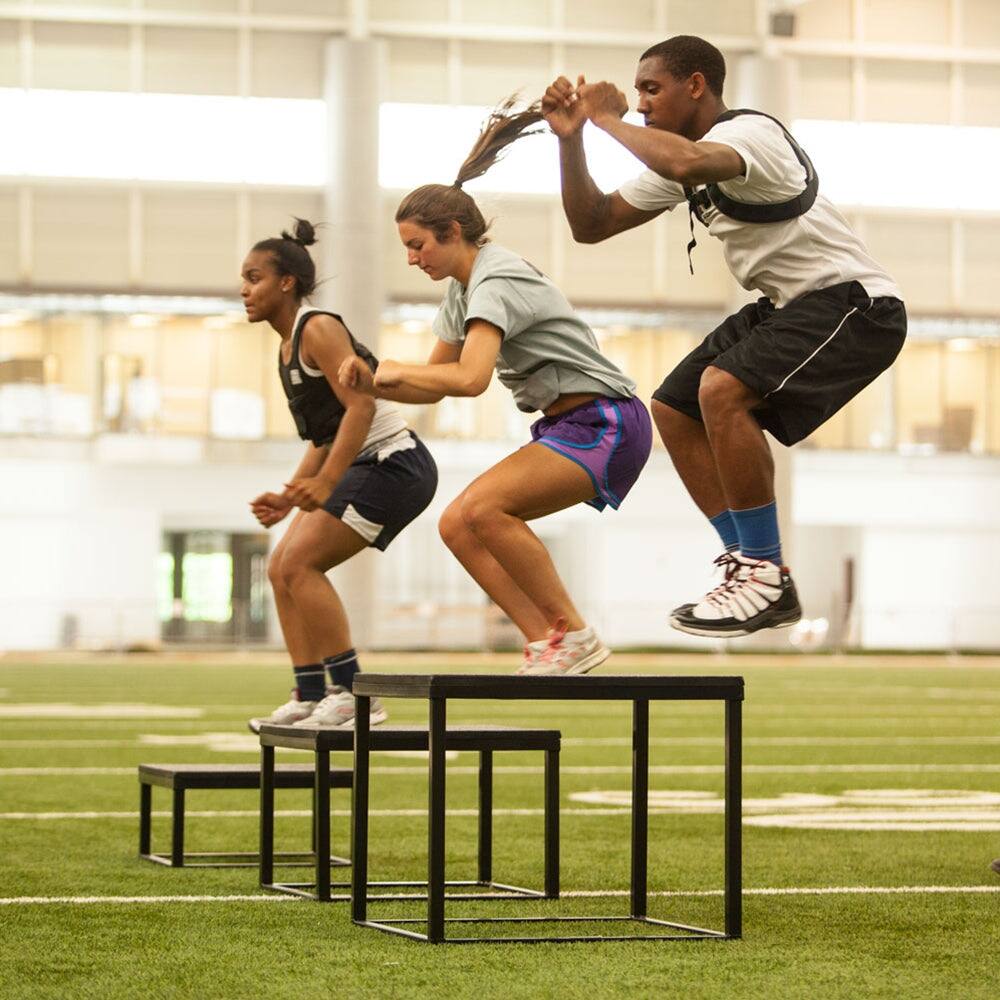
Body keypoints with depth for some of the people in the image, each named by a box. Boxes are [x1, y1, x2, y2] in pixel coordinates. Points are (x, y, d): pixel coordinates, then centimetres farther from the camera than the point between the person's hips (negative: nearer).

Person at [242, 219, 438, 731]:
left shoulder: (318, 328, -12)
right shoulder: (287, 347, 17)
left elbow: (361, 405, -22)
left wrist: (325, 483, -28)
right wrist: (289, 500, 11)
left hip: (394, 462, -10)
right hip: (367, 467, 10)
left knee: (299, 563, -16)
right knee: (282, 569, 5)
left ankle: (352, 693, -14)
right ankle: (309, 698, 7)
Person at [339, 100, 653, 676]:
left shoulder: (495, 283, -17)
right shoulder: (462, 289, 13)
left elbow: (469, 379, -33)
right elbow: (435, 386, 20)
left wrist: (400, 370, -16)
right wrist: (373, 384, 1)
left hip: (607, 425, -10)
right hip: (569, 428, 10)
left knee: (482, 508, -26)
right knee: (458, 526, -2)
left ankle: (573, 634, -17)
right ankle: (548, 644, -5)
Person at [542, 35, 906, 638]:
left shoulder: (750, 132, -20)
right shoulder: (678, 158, 9)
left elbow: (688, 163, -44)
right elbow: (591, 224, 11)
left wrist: (610, 120, -27)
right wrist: (571, 138, -3)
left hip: (853, 303, -11)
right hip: (788, 305, 11)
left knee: (722, 389, -29)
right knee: (674, 410, 9)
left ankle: (767, 577, -19)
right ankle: (754, 570, 12)